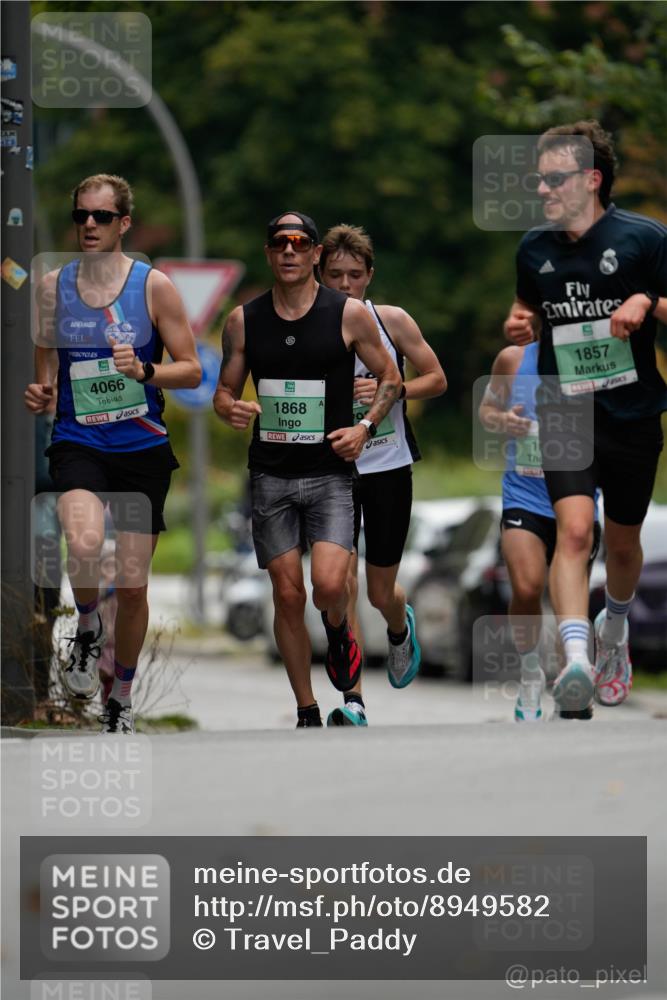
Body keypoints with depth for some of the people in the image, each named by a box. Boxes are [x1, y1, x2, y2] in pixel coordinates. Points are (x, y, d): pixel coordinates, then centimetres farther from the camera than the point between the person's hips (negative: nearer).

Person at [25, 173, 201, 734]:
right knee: (84, 545, -30)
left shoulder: (154, 286, -2)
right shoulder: (53, 287, 5)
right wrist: (39, 395, -7)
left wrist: (142, 371, -18)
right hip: (77, 444, 0)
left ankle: (122, 696, 27)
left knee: (133, 584, 5)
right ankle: (88, 627, 2)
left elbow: (191, 371, 0)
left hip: (142, 449, 0)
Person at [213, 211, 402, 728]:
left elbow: (391, 378, 8)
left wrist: (365, 426, -8)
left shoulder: (350, 314, -2)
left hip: (330, 471, -2)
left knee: (329, 584, -19)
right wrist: (232, 410, -11)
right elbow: (225, 390, 12)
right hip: (271, 473, 2)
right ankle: (307, 712, 16)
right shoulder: (243, 320, 4)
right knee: (288, 595, 3)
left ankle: (338, 630, 18)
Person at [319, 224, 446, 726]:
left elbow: (436, 380, 3)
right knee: (341, 584, -15)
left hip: (388, 466, 1)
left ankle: (400, 627, 48)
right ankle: (353, 703, -13)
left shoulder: (393, 321, -3)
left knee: (381, 593, 10)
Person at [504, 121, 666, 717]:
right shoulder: (535, 249, 5)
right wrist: (519, 325, 2)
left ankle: (614, 629, 45)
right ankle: (577, 658, -31)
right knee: (574, 529, -20)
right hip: (565, 408, 1)